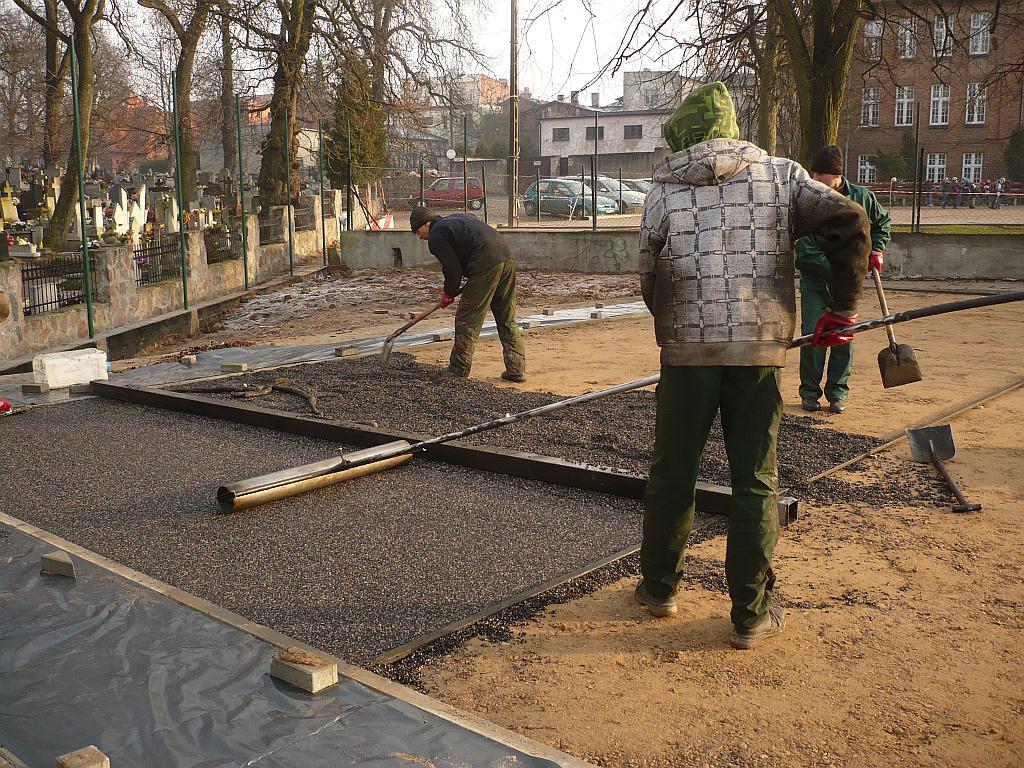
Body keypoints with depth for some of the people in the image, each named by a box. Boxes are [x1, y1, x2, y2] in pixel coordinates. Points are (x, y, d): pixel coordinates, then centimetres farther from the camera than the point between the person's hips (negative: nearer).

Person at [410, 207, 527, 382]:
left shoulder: (436, 236, 2)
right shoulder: (456, 218, 29)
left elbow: (453, 269, -3)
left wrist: (448, 293, 15)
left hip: (487, 266, -9)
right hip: (507, 258, 9)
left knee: (467, 320, 2)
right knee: (507, 320, 13)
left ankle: (458, 371, 8)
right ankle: (517, 369, 14)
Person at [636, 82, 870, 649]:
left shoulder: (664, 190, 5)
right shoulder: (778, 173, 5)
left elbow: (649, 279, 5)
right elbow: (848, 221, -5)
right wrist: (843, 307, 0)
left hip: (687, 351, 0)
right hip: (761, 349, 0)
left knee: (671, 474, 13)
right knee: (754, 482, 8)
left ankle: (658, 587, 28)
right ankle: (751, 615, 14)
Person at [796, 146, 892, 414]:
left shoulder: (861, 197, -4)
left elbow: (883, 221, 18)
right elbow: (805, 252, -15)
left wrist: (877, 250, 4)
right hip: (815, 279, -2)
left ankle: (838, 392, 16)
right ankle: (810, 392, 9)